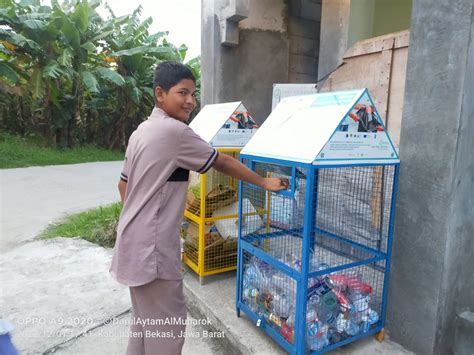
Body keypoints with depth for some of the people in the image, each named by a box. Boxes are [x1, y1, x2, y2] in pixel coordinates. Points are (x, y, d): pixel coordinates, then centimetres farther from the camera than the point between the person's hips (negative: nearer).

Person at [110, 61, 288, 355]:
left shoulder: (142, 131, 11)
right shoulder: (175, 131, -17)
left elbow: (124, 185, 16)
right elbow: (223, 163, -10)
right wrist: (265, 182, 2)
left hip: (136, 242, 10)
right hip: (153, 246, -10)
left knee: (145, 319, 22)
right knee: (168, 325, 5)